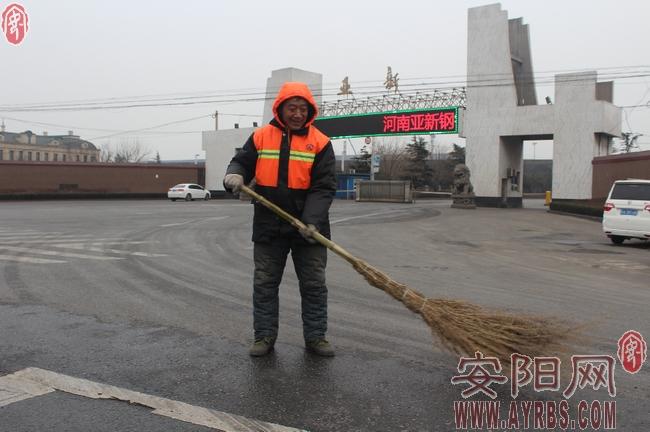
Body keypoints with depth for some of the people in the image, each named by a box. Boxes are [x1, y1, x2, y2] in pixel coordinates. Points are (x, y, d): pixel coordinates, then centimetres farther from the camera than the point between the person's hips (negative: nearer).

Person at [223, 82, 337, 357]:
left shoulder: (320, 143, -4)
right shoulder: (260, 137, 2)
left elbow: (323, 188, -11)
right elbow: (242, 162, 9)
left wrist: (312, 221, -24)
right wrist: (234, 175, -17)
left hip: (308, 228, -1)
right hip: (268, 227, 2)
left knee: (314, 285, 6)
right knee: (264, 284, 9)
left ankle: (315, 337, 19)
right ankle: (264, 336, 21)